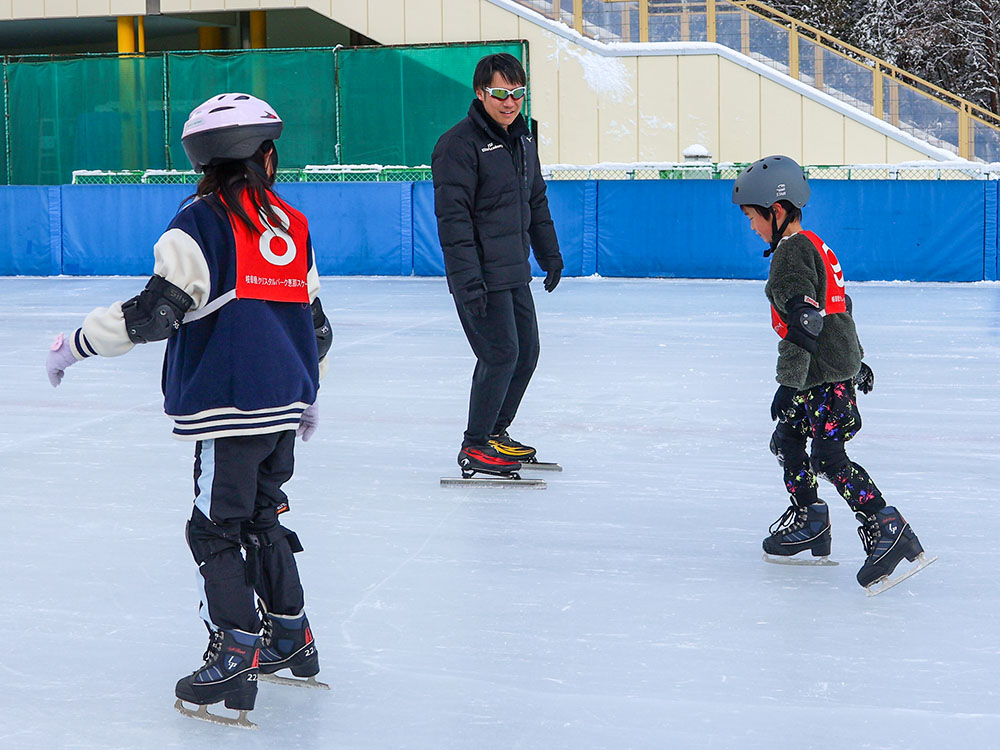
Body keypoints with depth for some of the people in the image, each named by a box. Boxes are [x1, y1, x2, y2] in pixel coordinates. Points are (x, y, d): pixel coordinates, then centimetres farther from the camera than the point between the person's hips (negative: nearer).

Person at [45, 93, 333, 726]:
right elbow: (316, 322, 19)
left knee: (216, 528, 1)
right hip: (284, 404, 7)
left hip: (231, 410, -7)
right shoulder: (293, 226, 11)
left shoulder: (204, 222, -9)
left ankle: (236, 654, -2)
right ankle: (291, 638, 26)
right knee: (261, 518, 20)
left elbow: (158, 310, -17)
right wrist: (307, 395, 34)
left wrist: (76, 344, -7)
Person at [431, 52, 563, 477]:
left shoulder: (522, 140, 12)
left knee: (527, 352, 12)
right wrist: (467, 278, -24)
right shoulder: (459, 144, -15)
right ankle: (474, 447, 3)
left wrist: (549, 255, 23)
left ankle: (496, 431, 29)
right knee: (500, 354, -10)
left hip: (515, 274, 9)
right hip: (480, 276, -9)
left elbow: (536, 203, 24)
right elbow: (452, 216, -19)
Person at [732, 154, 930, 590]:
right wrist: (856, 360, 32)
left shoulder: (791, 253, -17)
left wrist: (789, 383, -27)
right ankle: (808, 521, 29)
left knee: (829, 458, -13)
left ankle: (886, 529, -17)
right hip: (839, 366, 11)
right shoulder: (814, 247, 16)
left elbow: (804, 322, -25)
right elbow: (838, 307, 24)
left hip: (825, 377, -11)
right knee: (787, 438, 19)